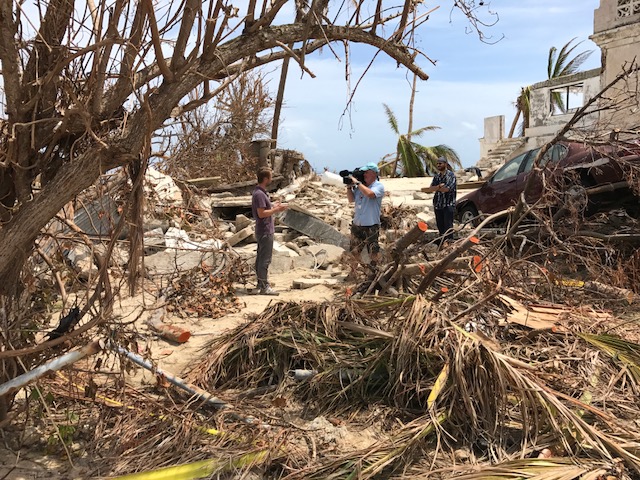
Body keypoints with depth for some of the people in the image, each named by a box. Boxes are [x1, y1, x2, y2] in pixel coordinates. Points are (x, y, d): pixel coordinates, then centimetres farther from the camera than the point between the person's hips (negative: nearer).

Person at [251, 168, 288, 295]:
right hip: (265, 231, -11)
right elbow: (261, 213, -24)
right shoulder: (260, 194, -19)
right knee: (265, 259, -6)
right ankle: (264, 287, -2)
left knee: (261, 258, 15)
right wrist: (276, 210, -18)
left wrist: (273, 206, 15)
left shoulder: (259, 192, 13)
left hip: (263, 231, 11)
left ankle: (261, 284, 23)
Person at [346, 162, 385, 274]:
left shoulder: (379, 186, -8)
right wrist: (349, 187, -3)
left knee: (373, 252, 2)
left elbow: (369, 193, -28)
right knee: (354, 251, 15)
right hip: (357, 225, 6)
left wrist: (357, 183, -20)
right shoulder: (360, 185, 8)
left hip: (371, 227, -6)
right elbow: (351, 200, 11)